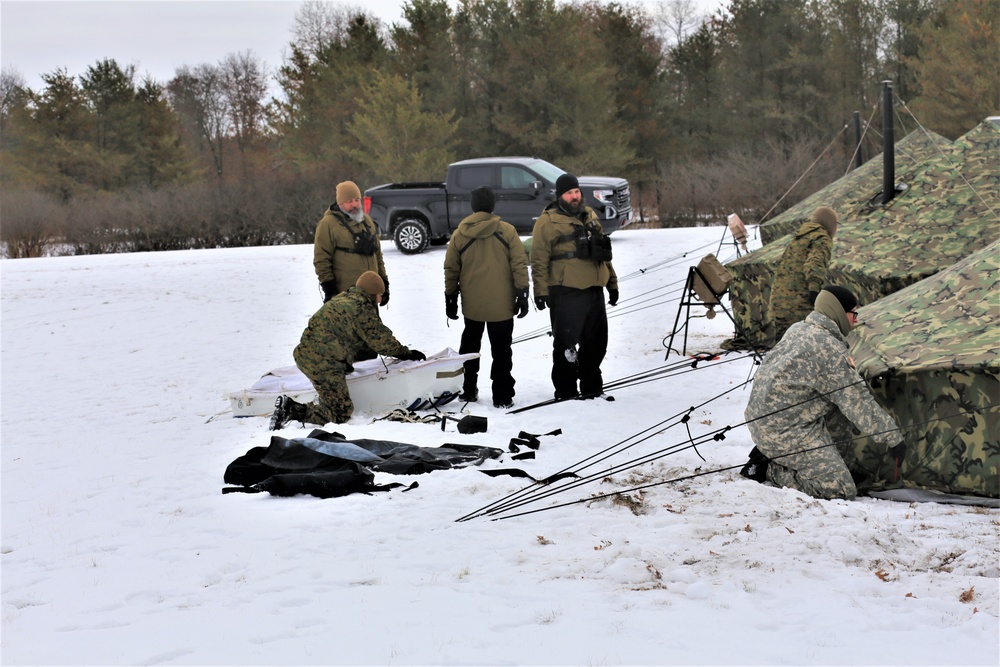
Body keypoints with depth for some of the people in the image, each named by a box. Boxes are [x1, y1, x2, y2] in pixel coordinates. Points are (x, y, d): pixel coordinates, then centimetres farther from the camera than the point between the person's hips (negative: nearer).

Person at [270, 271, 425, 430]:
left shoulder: (342, 298, 19)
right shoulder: (362, 308, -10)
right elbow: (379, 339, -7)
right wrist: (405, 353, 6)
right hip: (324, 362, -10)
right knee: (341, 413, -7)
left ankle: (288, 406, 9)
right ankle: (294, 411, -21)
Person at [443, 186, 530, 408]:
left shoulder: (459, 234, 0)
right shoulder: (507, 231, -7)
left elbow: (451, 270, 5)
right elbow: (519, 265, -8)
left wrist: (450, 298, 14)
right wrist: (522, 295, -2)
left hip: (472, 304, 2)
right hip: (501, 304, -2)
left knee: (470, 346, 20)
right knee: (501, 350, 4)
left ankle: (468, 390, 24)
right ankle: (502, 396, 2)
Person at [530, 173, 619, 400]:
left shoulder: (589, 216, 17)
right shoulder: (548, 221, -4)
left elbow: (603, 252, 23)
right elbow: (539, 259, -9)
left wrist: (612, 283, 21)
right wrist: (541, 291, -15)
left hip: (594, 289, 7)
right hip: (566, 293, -7)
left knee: (596, 341, 11)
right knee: (566, 341, -4)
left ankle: (591, 387, 23)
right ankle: (565, 391, 5)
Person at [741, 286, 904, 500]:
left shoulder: (798, 329, 9)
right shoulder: (830, 350, -18)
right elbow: (857, 403, -15)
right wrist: (893, 436, -7)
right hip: (785, 431, -10)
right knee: (840, 491, -10)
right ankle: (769, 468, -5)